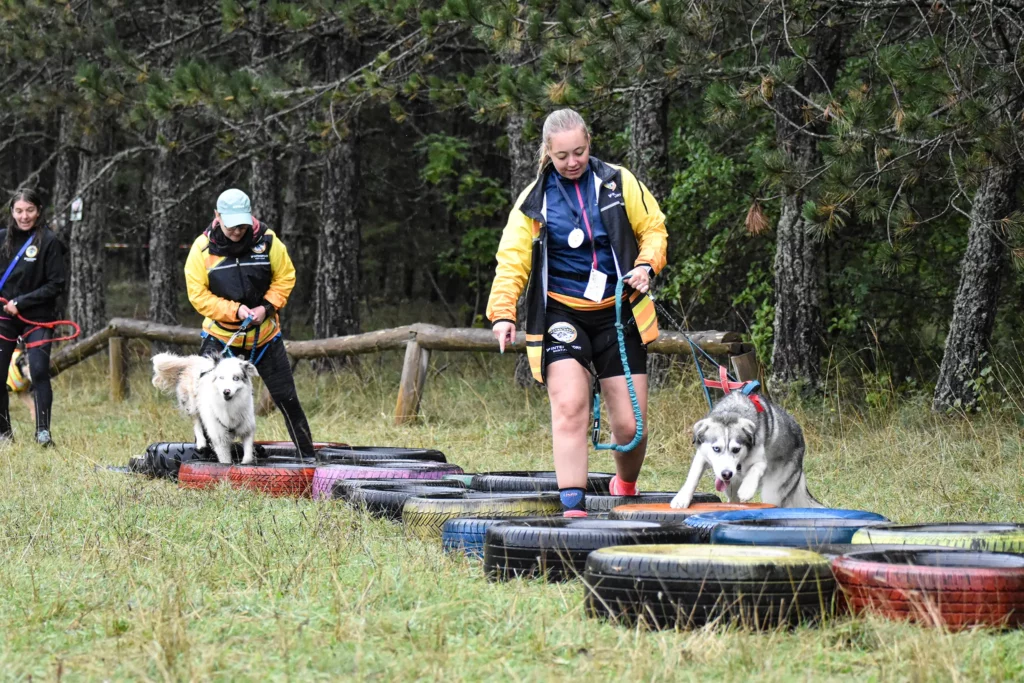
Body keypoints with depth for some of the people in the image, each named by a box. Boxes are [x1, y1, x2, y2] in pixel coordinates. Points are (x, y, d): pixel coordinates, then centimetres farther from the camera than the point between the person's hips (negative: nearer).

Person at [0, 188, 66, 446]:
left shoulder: (49, 241, -9)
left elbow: (56, 284, -11)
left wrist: (21, 302, -14)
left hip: (37, 317, -4)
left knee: (39, 371, -11)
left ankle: (43, 430, -3)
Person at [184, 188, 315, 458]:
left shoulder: (267, 240, -11)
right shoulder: (202, 248, -13)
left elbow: (285, 277, 0)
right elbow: (197, 294, -10)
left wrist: (266, 307, -16)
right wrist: (234, 310, -22)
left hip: (265, 334, 1)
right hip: (220, 336, -1)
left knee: (287, 398, 5)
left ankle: (307, 455, 16)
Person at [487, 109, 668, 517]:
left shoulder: (618, 183, 3)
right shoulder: (534, 200, 2)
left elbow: (653, 229, 10)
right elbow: (512, 260, -2)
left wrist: (647, 265, -10)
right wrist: (502, 312, -16)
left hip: (618, 313, 1)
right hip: (562, 313, -1)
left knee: (630, 425, 0)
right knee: (569, 407, -20)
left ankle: (626, 487, 31)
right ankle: (573, 506, -20)